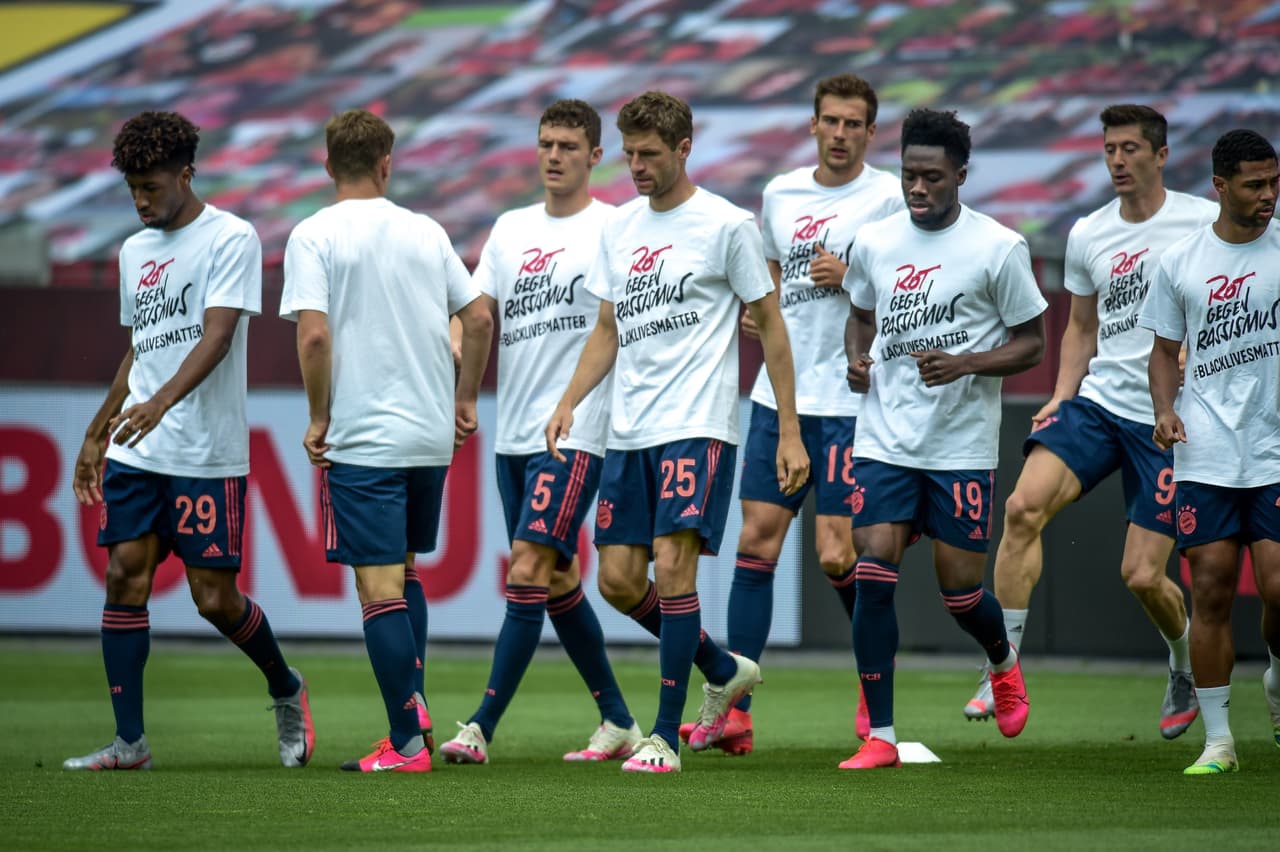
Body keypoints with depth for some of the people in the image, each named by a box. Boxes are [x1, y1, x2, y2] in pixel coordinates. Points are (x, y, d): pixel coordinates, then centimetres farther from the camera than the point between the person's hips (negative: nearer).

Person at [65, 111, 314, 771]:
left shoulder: (231, 238, -6)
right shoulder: (134, 251, 16)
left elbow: (217, 335, -18)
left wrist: (162, 400, -32)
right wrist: (97, 435, 24)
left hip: (208, 455, -6)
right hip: (136, 452, 6)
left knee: (215, 597, -5)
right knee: (125, 577, -4)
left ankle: (286, 691, 22)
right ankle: (129, 742, -2)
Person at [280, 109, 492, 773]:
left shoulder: (314, 236, -6)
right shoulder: (426, 232, 7)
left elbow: (314, 335, -16)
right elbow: (479, 319, 9)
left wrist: (319, 419, -5)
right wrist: (464, 400, 21)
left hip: (362, 439, -5)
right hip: (431, 435, 5)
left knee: (380, 588, -4)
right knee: (405, 573, 22)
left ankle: (406, 742, -6)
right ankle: (414, 705, 13)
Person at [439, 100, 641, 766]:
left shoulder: (613, 230, -3)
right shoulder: (510, 229, 14)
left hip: (575, 435, -7)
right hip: (513, 434, 7)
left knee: (529, 572, -14)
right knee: (557, 582, 11)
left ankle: (480, 728, -18)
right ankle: (618, 722, 22)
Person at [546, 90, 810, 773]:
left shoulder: (726, 225, -4)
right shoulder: (618, 228, 12)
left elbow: (770, 325, -1)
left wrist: (789, 431, -4)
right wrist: (569, 402, 4)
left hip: (697, 426, -6)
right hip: (627, 430, 7)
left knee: (671, 563, -16)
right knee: (618, 578, 3)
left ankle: (665, 736, -11)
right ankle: (725, 672, 26)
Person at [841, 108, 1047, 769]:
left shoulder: (999, 248, -6)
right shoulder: (873, 242, 5)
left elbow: (1032, 342, -1)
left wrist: (964, 364, -17)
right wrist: (856, 360, 2)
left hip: (963, 446, -3)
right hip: (884, 437, 3)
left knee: (960, 588, 2)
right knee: (873, 571, -12)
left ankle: (1004, 662, 39)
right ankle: (880, 735, -6)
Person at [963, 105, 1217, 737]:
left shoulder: (1203, 221, -4)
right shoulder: (1087, 235, 9)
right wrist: (1059, 399, 8)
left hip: (1172, 418, -4)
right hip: (1098, 401, 4)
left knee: (1142, 577, -6)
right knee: (1024, 505, -22)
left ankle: (1186, 667, 27)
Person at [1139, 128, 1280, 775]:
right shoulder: (1180, 262, 6)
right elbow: (1165, 350, 15)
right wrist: (1165, 409, -3)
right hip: (1205, 455, 1)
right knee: (1211, 589, -2)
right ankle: (1217, 738, 6)